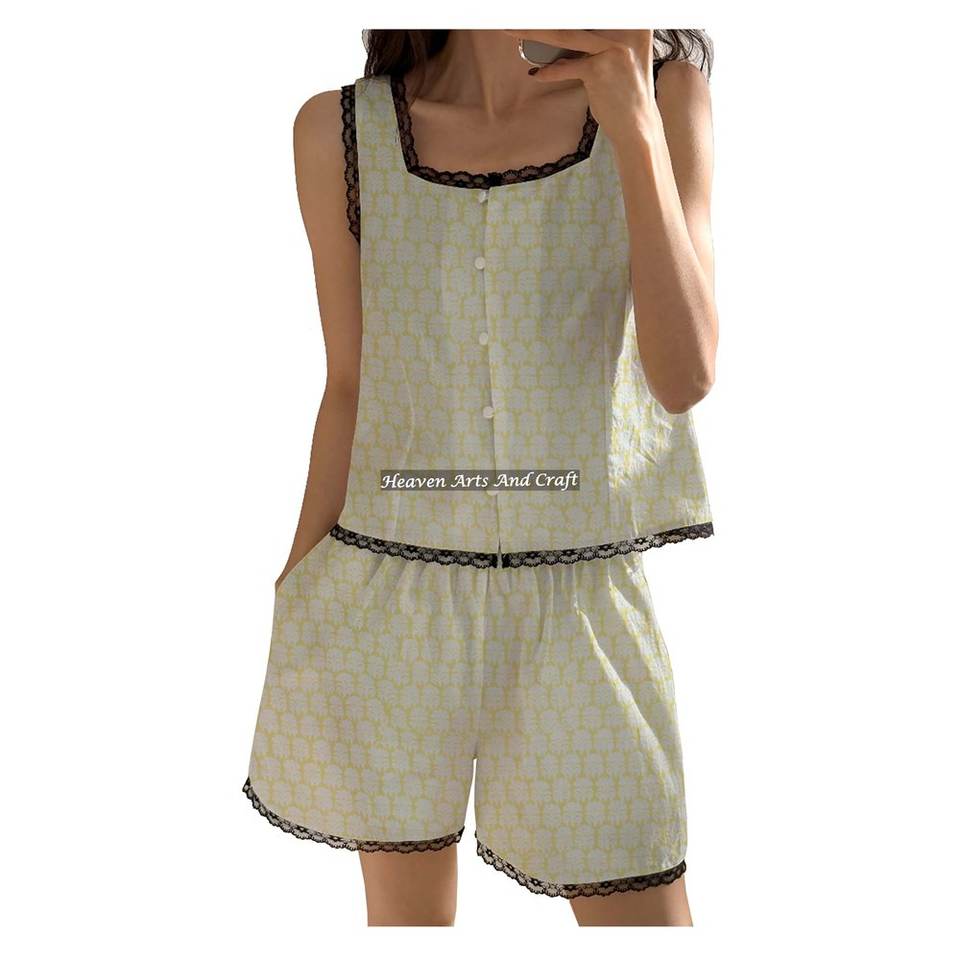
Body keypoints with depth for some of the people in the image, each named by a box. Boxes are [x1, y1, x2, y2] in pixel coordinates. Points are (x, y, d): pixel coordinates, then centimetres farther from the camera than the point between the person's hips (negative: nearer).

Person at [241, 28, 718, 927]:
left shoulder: (663, 92, -2)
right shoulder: (342, 131, -1)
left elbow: (684, 375, -11)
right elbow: (350, 386, 6)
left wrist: (633, 118, -18)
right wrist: (296, 592, 10)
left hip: (583, 597, 0)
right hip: (392, 603, 1)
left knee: (638, 905, 3)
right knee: (406, 905, 14)